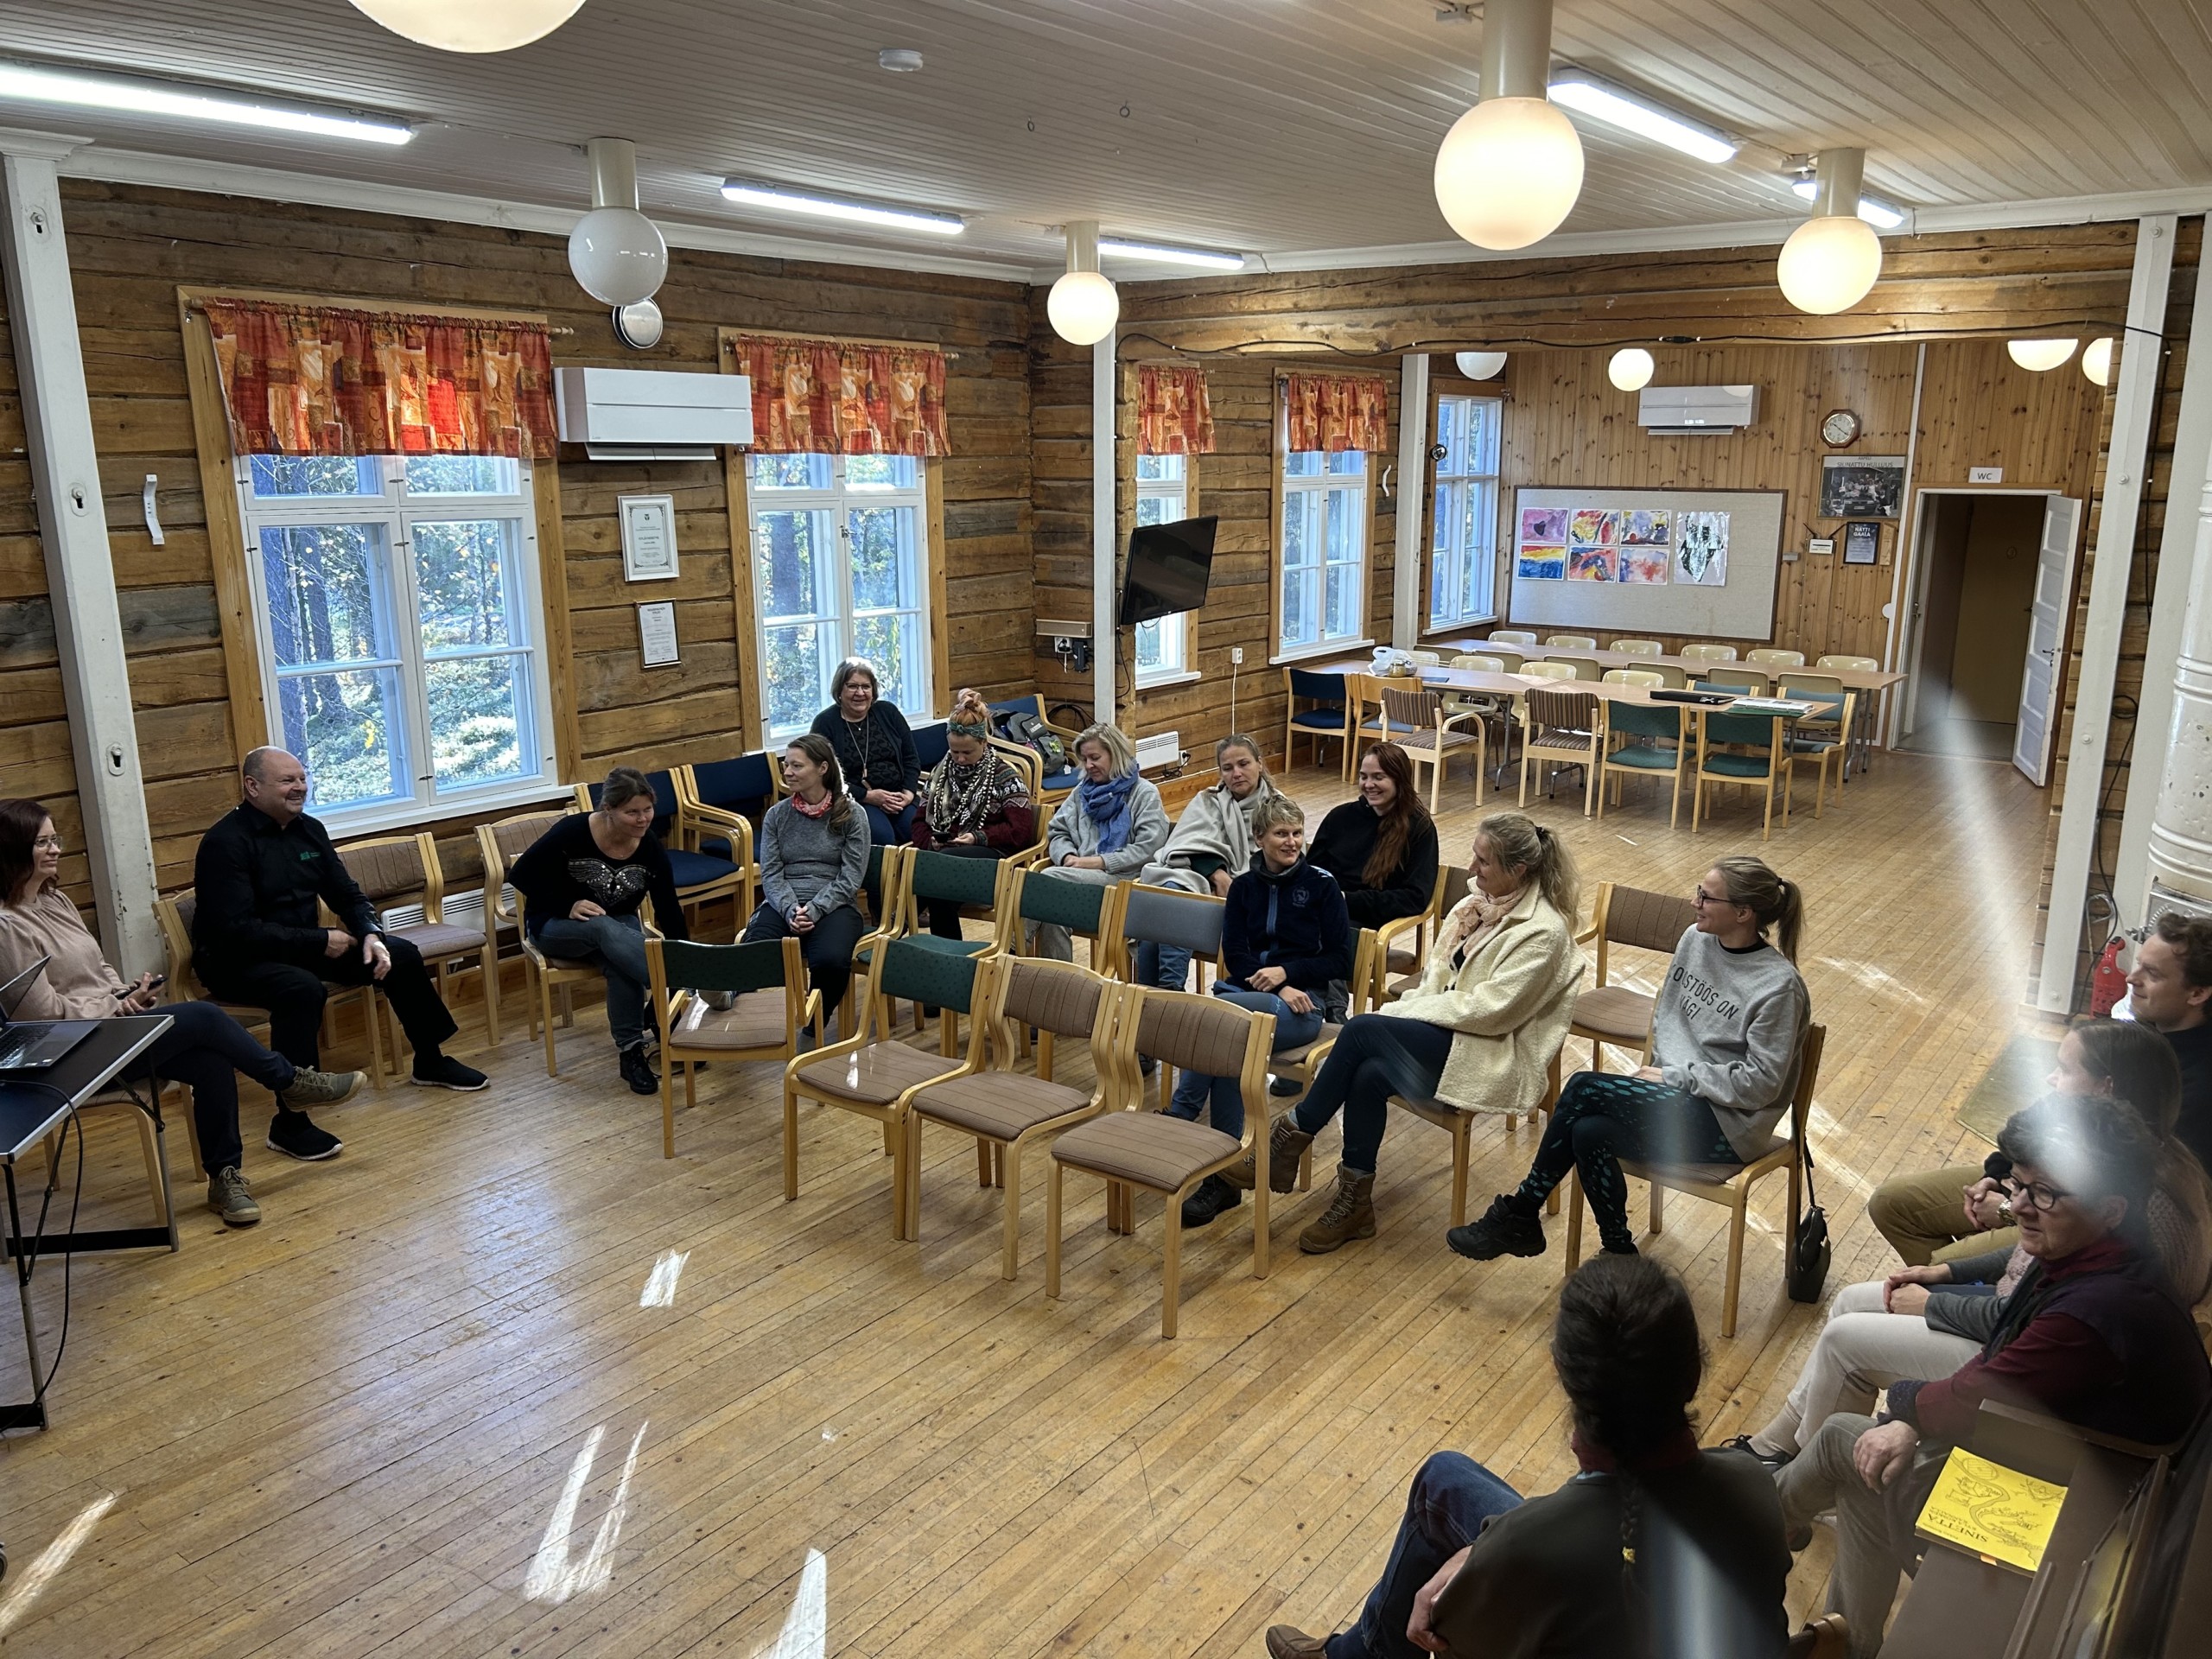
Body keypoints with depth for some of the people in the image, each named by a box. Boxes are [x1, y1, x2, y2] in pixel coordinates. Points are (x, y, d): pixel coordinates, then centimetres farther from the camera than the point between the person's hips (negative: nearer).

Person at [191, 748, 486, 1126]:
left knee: (401, 955, 1)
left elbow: (347, 895, 10)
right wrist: (320, 941, -23)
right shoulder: (225, 842, -19)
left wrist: (371, 934, -12)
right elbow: (237, 931, -26)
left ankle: (431, 1062, 20)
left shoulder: (308, 829, 4)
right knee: (303, 988, -38)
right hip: (237, 962, -8)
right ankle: (290, 1124, -32)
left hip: (304, 948, 8)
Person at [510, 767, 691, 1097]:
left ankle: (630, 1051, -30)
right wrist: (568, 906, -25)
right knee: (604, 927, -39)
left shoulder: (651, 849, -13)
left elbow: (669, 910, -10)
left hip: (618, 925, 3)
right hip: (555, 926, -2)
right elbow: (521, 875, -15)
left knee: (619, 960, -35)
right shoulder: (572, 833, -23)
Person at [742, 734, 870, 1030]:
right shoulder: (776, 815, 11)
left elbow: (850, 877, -3)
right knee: (750, 957, -35)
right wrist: (790, 910, -14)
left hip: (834, 906, -1)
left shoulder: (851, 814, 3)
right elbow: (771, 874, 5)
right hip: (782, 905, 2)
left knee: (830, 960, -34)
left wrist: (814, 910, -16)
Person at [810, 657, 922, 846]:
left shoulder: (888, 712, 10)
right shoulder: (825, 723, 0)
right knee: (882, 838, -33)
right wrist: (868, 796, -15)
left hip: (899, 797, 3)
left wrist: (908, 793, -5)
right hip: (854, 800, -3)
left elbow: (911, 758, 13)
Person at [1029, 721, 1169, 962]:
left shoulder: (1145, 793, 4)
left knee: (1049, 879, -30)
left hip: (1122, 878, -4)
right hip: (1081, 876, 4)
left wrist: (1100, 862, -14)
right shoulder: (1083, 791, 24)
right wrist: (1068, 856, -4)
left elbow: (1149, 847, -7)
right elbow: (1058, 832, 20)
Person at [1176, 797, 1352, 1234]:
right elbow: (1234, 955, 5)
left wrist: (1287, 972, -11)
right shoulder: (1243, 887, 15)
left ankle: (1176, 1121, -25)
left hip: (1301, 1004, -3)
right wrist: (1277, 988, -11)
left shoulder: (1321, 885, 5)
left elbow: (1340, 960, 2)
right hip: (1245, 991, 3)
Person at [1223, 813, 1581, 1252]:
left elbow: (1491, 1009, -20)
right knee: (1368, 1074, -23)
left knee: (1362, 1029, -24)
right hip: (1450, 1032, 7)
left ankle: (1291, 1139, -12)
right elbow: (1439, 973, 12)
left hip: (1492, 1054, -7)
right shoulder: (1481, 902, 9)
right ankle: (1355, 1203, -10)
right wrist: (1410, 1007, -9)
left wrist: (1410, 1010, -16)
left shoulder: (1544, 930, -16)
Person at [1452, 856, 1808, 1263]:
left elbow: (1760, 1083, -16)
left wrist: (1676, 1077, -14)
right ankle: (1619, 1253, -6)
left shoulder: (1779, 985, -16)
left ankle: (1520, 1211, -10)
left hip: (1728, 1126, -7)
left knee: (1584, 1087, -22)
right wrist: (1662, 1070, -1)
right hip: (1681, 1095, 7)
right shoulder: (1695, 940, 5)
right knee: (1589, 1132, -23)